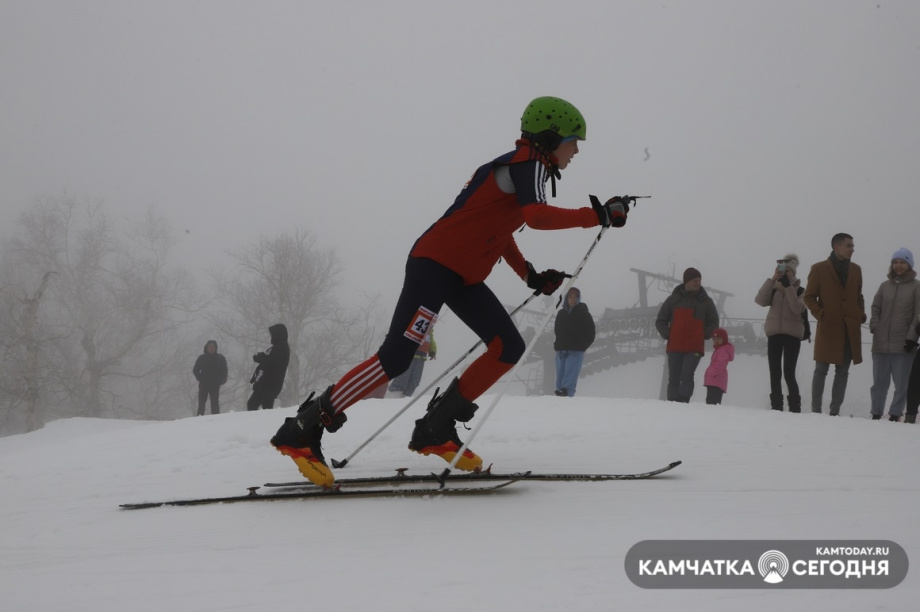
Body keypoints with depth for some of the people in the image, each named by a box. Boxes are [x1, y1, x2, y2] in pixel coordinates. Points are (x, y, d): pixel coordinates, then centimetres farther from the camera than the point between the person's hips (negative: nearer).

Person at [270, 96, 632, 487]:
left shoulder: (527, 168, 20)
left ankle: (436, 431, 4)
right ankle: (303, 430, -14)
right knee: (396, 357, -17)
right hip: (435, 263, -10)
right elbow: (535, 216, -28)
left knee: (509, 348, 0)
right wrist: (598, 216, -22)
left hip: (464, 277, 10)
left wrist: (530, 276, 20)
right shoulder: (528, 163, -9)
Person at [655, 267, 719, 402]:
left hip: (695, 348, -1)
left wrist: (703, 335, 0)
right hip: (674, 347, 1)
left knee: (687, 376, -20)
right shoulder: (674, 299, 7)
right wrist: (668, 335, -2)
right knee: (674, 379, 1)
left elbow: (714, 323, 15)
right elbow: (660, 321, 14)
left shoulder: (705, 301, 7)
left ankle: (683, 401, -25)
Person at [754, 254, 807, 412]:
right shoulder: (774, 289, 13)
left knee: (789, 373, -11)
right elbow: (760, 300, -7)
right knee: (775, 374, 4)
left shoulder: (800, 291, 4)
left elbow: (797, 308, -15)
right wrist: (773, 279, -12)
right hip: (774, 334, 4)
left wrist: (788, 286, -15)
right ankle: (776, 406, 8)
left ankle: (795, 408, -6)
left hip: (792, 335, -4)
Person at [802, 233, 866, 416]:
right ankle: (816, 410, 0)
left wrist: (860, 315, 5)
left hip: (850, 330, 4)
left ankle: (835, 411, 8)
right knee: (821, 370, -2)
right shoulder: (819, 269, 0)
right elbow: (809, 296, 2)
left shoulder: (855, 270, 13)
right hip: (828, 328, -4)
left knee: (842, 372, 5)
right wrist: (820, 315, -12)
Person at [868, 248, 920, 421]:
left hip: (903, 345, -4)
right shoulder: (885, 286, 13)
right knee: (879, 382, 7)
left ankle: (895, 414, 3)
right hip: (881, 344, 4)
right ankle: (876, 413, 14)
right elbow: (875, 308, 15)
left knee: (901, 384, -2)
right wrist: (874, 327, -2)